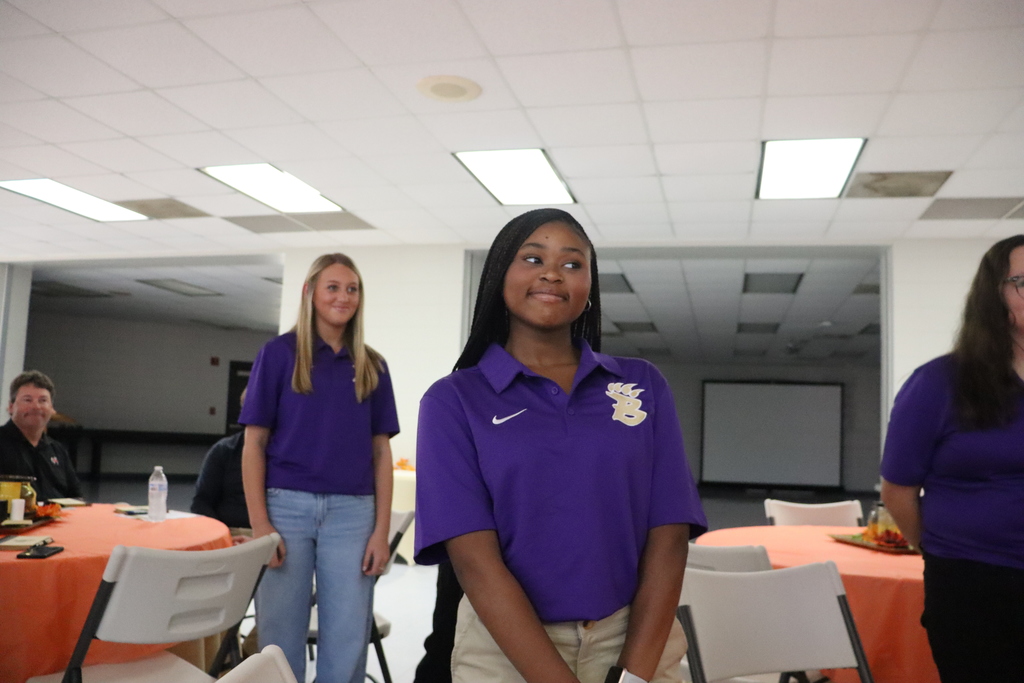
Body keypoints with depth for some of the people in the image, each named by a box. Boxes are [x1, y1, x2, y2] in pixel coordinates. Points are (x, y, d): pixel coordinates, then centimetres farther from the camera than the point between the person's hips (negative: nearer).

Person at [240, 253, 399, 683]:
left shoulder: (371, 366, 9)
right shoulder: (279, 353, 1)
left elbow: (380, 452, 8)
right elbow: (255, 444, -1)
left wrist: (381, 530, 1)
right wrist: (260, 524, -8)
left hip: (352, 513, 2)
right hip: (287, 505, -2)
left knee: (348, 644, 6)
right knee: (280, 639, 7)